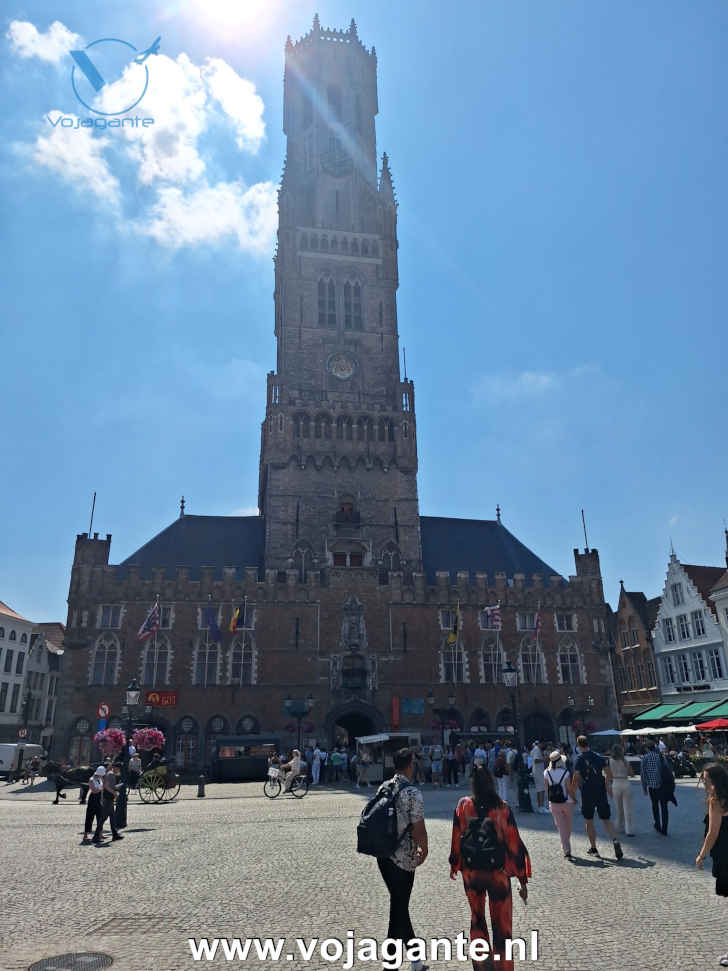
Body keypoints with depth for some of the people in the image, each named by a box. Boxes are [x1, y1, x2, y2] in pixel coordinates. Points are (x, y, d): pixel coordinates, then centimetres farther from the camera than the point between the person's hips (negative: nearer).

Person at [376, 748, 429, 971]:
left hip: (382, 854, 7)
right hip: (403, 859, -7)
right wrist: (424, 851, 1)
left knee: (399, 904, 19)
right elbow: (418, 829, -17)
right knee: (399, 908, 7)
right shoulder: (413, 793, -18)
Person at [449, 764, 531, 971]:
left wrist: (454, 865, 14)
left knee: (477, 918, 25)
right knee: (502, 927, 13)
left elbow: (456, 838, -2)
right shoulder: (502, 808, -15)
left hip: (471, 872, 2)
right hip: (498, 873, -2)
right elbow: (514, 843, -10)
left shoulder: (464, 805, -10)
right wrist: (523, 880, -1)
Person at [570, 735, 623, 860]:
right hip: (601, 793, 3)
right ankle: (615, 841, -12)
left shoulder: (580, 759, -10)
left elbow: (576, 779, -12)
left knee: (589, 822, 11)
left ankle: (593, 849, 18)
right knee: (606, 820, 10)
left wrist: (572, 794, -2)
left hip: (587, 794, -3)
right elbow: (609, 774, 5)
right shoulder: (599, 757, 3)